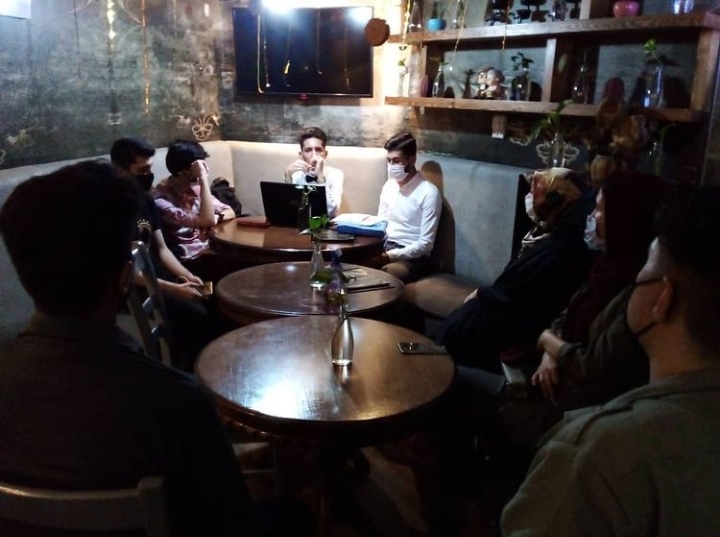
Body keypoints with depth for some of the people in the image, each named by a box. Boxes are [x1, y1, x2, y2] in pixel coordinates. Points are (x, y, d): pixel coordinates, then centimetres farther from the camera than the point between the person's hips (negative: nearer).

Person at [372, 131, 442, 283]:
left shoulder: (429, 193, -12)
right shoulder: (389, 185, 10)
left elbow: (425, 244, -14)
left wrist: (390, 256, -22)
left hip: (412, 256, -6)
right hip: (384, 247, 6)